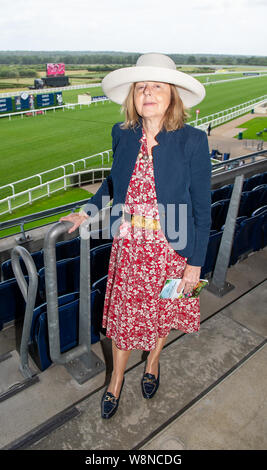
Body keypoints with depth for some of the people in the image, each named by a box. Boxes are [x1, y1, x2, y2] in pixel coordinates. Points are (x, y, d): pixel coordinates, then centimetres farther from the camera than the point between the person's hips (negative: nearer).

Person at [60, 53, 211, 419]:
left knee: (162, 311, 20)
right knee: (123, 313, 16)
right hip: (128, 246, 3)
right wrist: (87, 211, 10)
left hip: (170, 249, -2)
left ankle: (153, 362, 53)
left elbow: (201, 207, -11)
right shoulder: (123, 135, -5)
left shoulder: (193, 141, -16)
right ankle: (117, 378, 44)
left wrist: (196, 263, -9)